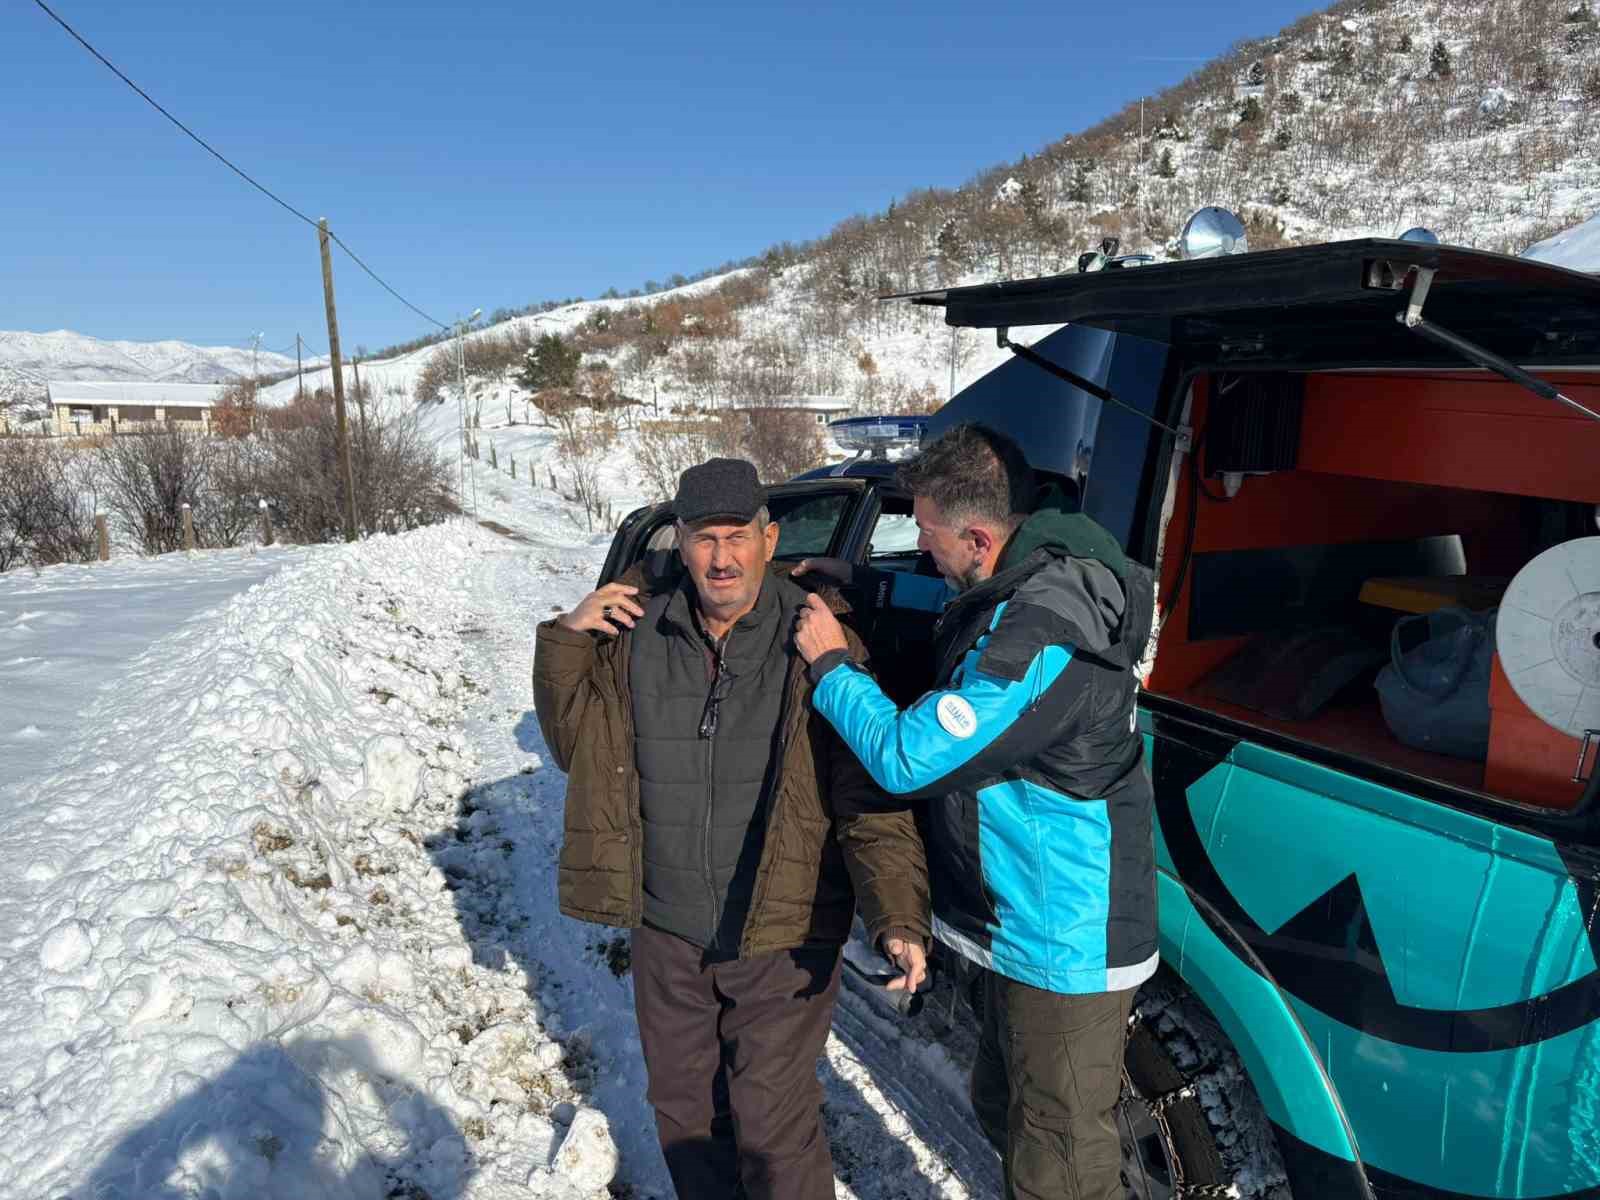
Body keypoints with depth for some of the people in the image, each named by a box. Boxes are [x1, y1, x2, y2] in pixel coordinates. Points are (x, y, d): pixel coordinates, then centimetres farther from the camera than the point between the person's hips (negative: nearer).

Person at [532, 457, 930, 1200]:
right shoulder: (637, 632, -5)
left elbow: (871, 802, -15)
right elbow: (574, 745, 5)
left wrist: (898, 919, -27)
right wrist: (566, 641, -9)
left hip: (783, 938, -4)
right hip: (666, 933, 5)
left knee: (772, 1124, 6)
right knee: (681, 1108, 24)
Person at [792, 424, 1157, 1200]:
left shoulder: (1039, 640, -32)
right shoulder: (1021, 587, -2)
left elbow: (907, 758, -28)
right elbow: (948, 608, 20)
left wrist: (829, 665, -14)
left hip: (1063, 946, -10)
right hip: (1022, 925, 10)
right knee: (1005, 1110, 29)